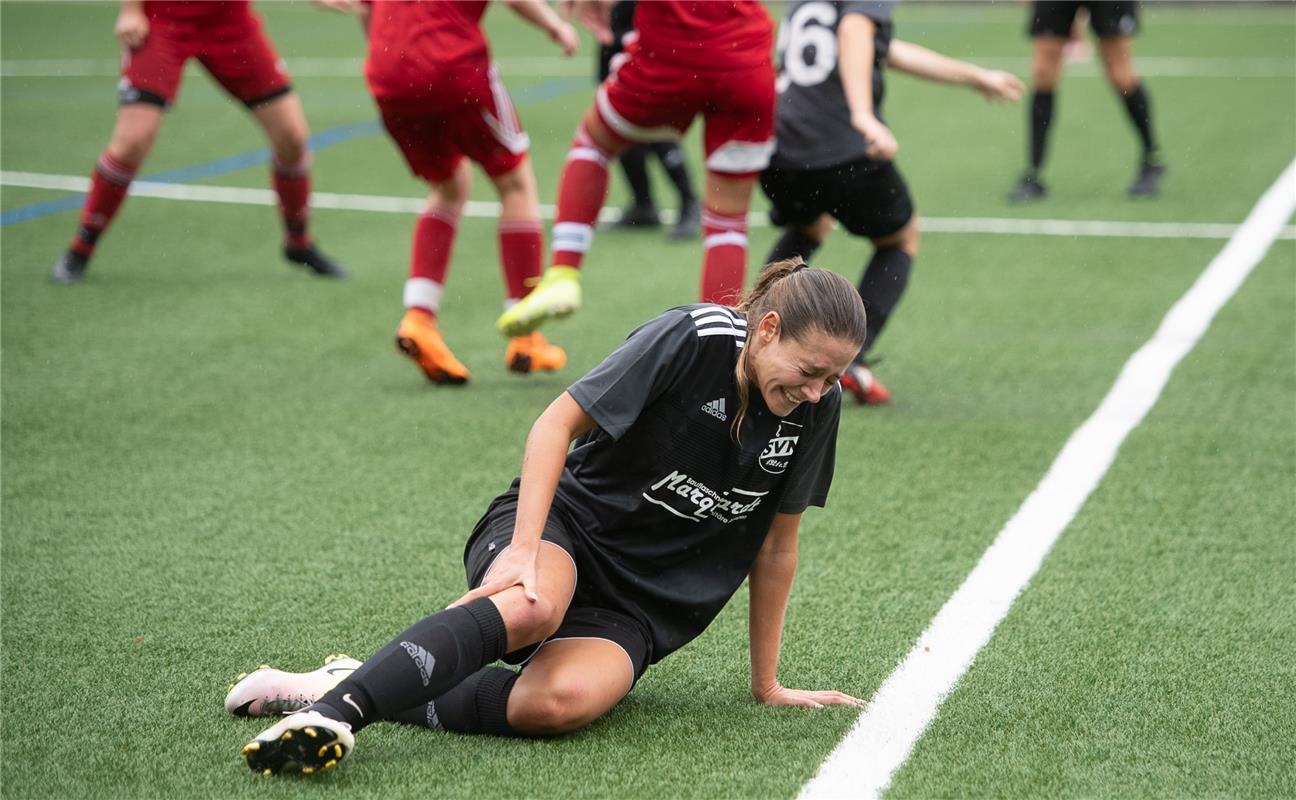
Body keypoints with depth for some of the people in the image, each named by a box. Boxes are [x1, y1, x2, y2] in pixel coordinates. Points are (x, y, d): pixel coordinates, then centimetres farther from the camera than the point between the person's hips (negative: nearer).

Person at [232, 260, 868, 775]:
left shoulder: (816, 406, -2)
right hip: (566, 521, -3)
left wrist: (766, 684, 12)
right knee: (532, 604, -42)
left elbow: (775, 547, 8)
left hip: (637, 607, 3)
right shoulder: (693, 339, -14)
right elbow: (558, 423, -12)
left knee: (561, 700, -33)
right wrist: (526, 547, -24)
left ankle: (368, 692, -23)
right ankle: (334, 708, -48)